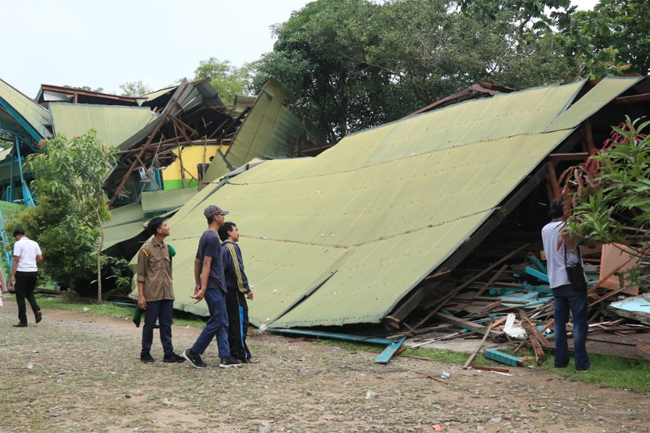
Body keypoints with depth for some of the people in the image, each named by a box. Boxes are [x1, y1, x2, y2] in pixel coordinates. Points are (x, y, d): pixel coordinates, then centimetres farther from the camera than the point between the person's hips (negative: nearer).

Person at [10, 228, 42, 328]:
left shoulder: (18, 244, -6)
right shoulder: (34, 243, 11)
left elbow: (16, 260, -12)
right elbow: (40, 258, 8)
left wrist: (12, 276, -11)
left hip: (22, 272, -6)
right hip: (33, 271, 6)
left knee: (20, 297, 4)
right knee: (29, 294, 21)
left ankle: (23, 321, 5)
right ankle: (37, 310, -3)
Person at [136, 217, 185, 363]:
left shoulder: (167, 249, 13)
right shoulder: (146, 250, -6)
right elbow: (141, 275, -6)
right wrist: (140, 295, -10)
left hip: (167, 295, 6)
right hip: (152, 295, -6)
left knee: (166, 325, 6)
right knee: (149, 325, 3)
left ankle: (168, 354, 8)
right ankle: (145, 353, 14)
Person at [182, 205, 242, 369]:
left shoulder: (205, 236, 16)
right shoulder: (213, 238, -14)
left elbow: (197, 261, 19)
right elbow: (206, 264, -19)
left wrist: (197, 285, 21)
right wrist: (203, 289, -21)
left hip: (217, 287, 10)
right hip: (213, 286, -10)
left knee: (223, 322, 8)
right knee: (216, 322, -5)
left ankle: (225, 357, 8)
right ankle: (193, 352, 1)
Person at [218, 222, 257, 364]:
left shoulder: (222, 248, 15)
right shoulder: (232, 247, -12)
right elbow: (237, 270, -18)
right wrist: (247, 289, -14)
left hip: (226, 291, 9)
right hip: (235, 291, -9)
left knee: (231, 323, 11)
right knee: (241, 322, -5)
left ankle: (232, 353, 14)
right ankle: (242, 355, -4)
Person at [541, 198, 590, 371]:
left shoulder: (545, 230, 10)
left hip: (555, 283, 6)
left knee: (560, 321, 12)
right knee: (580, 321, 0)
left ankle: (560, 360, 13)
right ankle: (581, 362, 1)